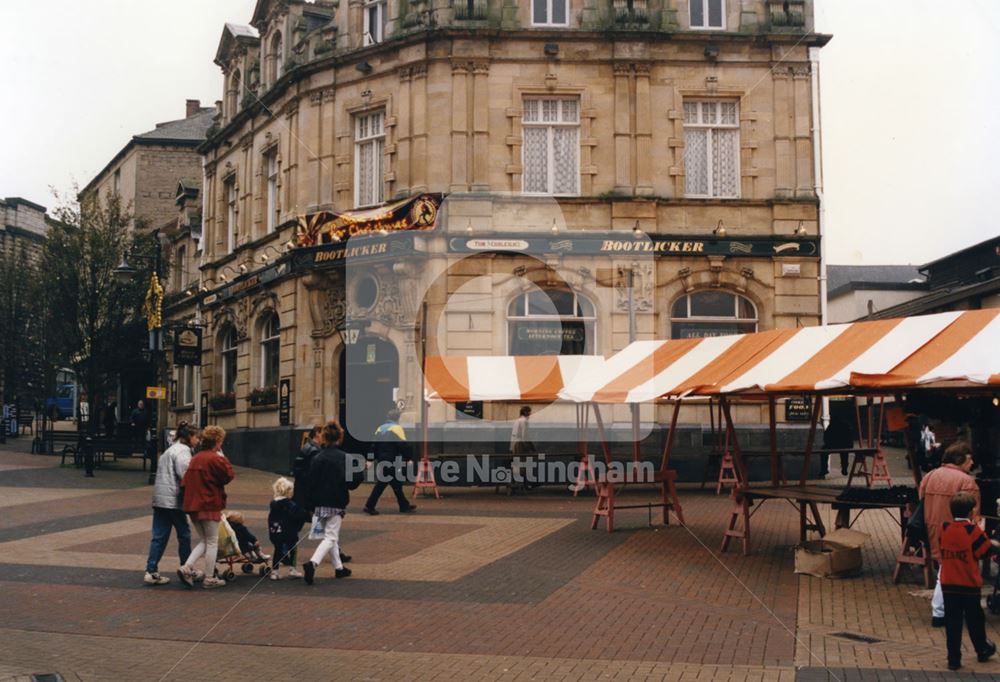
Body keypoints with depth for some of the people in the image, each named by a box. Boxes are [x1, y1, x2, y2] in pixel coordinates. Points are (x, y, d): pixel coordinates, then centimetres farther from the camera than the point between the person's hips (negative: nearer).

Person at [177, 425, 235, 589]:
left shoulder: (195, 459, 9)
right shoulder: (215, 459, -15)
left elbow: (185, 482, 9)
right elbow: (229, 475, -10)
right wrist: (223, 457, -3)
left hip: (193, 505, 7)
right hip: (210, 506, -7)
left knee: (203, 541, 18)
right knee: (212, 542, 5)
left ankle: (186, 568, 0)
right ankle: (209, 579, 9)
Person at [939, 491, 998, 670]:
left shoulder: (944, 528, -1)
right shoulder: (973, 530, -14)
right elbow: (985, 551, -6)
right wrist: (993, 544, 16)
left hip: (948, 584, 2)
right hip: (970, 584, -2)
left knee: (952, 621, 4)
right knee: (975, 619, 16)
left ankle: (953, 659, 4)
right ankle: (983, 650, 35)